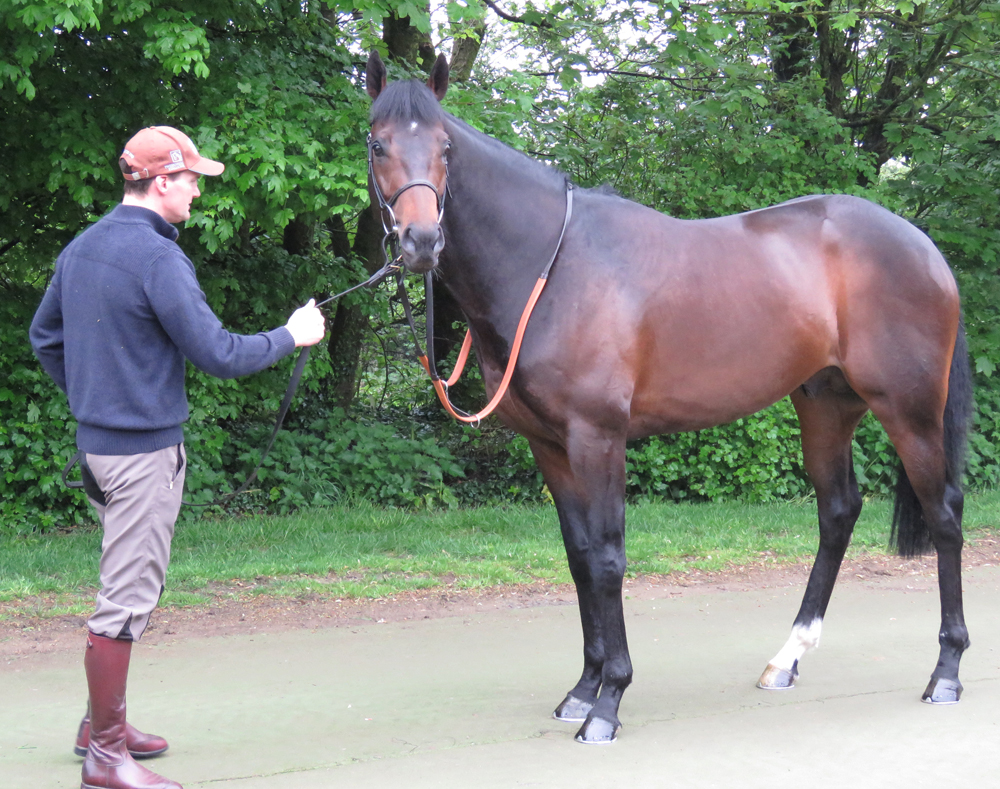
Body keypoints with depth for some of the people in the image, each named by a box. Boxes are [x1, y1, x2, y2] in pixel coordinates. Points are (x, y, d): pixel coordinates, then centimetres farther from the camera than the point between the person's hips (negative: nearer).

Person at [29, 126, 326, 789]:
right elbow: (218, 355, -17)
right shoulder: (157, 257, -18)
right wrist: (291, 337, -4)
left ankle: (101, 722, 31)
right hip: (145, 447, -9)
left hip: (98, 438, 9)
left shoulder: (82, 247, 9)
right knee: (129, 595, -3)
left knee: (126, 586, 21)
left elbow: (45, 337, 19)